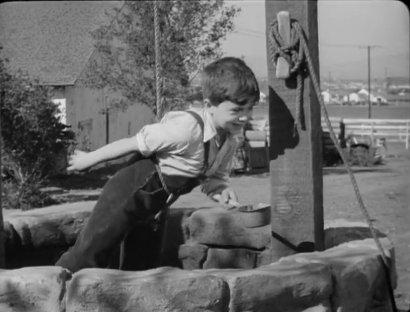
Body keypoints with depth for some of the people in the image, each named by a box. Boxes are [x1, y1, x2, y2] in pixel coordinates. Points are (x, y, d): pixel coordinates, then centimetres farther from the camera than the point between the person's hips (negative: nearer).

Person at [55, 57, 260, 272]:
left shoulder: (229, 141, -4)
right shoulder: (187, 129, -30)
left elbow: (214, 177, 11)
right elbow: (134, 144, -20)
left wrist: (221, 190, -14)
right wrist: (89, 159, -9)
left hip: (152, 207, 8)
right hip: (129, 194, -8)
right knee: (92, 250, -9)